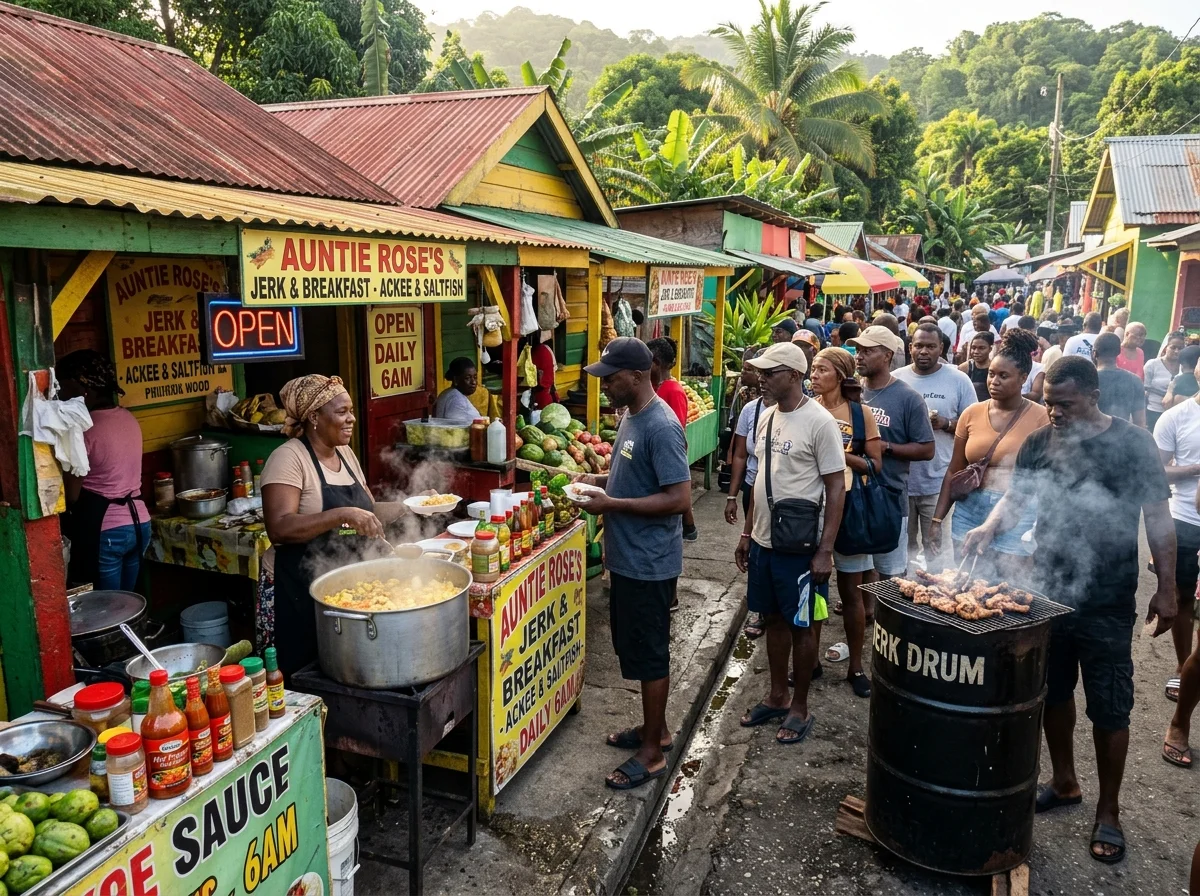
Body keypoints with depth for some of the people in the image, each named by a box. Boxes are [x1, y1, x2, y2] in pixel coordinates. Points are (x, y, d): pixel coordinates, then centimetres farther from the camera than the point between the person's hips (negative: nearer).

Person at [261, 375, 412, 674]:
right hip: (301, 592, -7)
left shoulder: (346, 454, 9)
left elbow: (367, 511, 16)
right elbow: (279, 528, -25)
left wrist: (407, 506, 1)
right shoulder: (288, 458, -14)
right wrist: (342, 515, -32)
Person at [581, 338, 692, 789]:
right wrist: (601, 479, 4)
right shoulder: (631, 416, 8)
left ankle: (652, 751, 19)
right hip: (627, 557, 10)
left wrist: (612, 504, -23)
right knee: (634, 647, 20)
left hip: (649, 562, -10)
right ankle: (655, 727, 37)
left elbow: (679, 497, -26)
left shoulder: (661, 427, -22)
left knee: (649, 653, 3)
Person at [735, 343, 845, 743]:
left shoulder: (819, 421, -15)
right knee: (773, 619, 17)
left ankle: (800, 707, 24)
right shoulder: (766, 417, 6)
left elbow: (836, 489, -14)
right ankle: (777, 696, 34)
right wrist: (747, 533, 15)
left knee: (800, 626, 8)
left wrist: (825, 550, -17)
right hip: (763, 541, 7)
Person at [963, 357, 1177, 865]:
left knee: (1109, 710, 6)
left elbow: (1158, 519, -3)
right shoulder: (1040, 442, 1)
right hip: (1048, 593, 4)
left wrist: (1166, 588, -4)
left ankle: (1108, 813, 22)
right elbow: (1015, 496, 4)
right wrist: (990, 527, -17)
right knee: (1052, 695, 16)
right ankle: (1063, 784, 36)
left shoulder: (1133, 444, -7)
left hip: (1107, 604, -3)